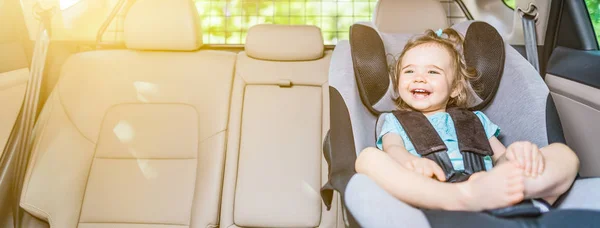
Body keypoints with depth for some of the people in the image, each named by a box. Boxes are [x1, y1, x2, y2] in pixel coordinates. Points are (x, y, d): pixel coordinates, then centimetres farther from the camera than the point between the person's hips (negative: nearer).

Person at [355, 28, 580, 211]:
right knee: (369, 157, -27)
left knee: (563, 152, -10)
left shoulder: (475, 120, 33)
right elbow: (392, 147, 4)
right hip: (429, 199, -2)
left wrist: (518, 153, -5)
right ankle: (462, 198, -48)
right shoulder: (395, 121, 27)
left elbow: (500, 158, 21)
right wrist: (411, 160, -22)